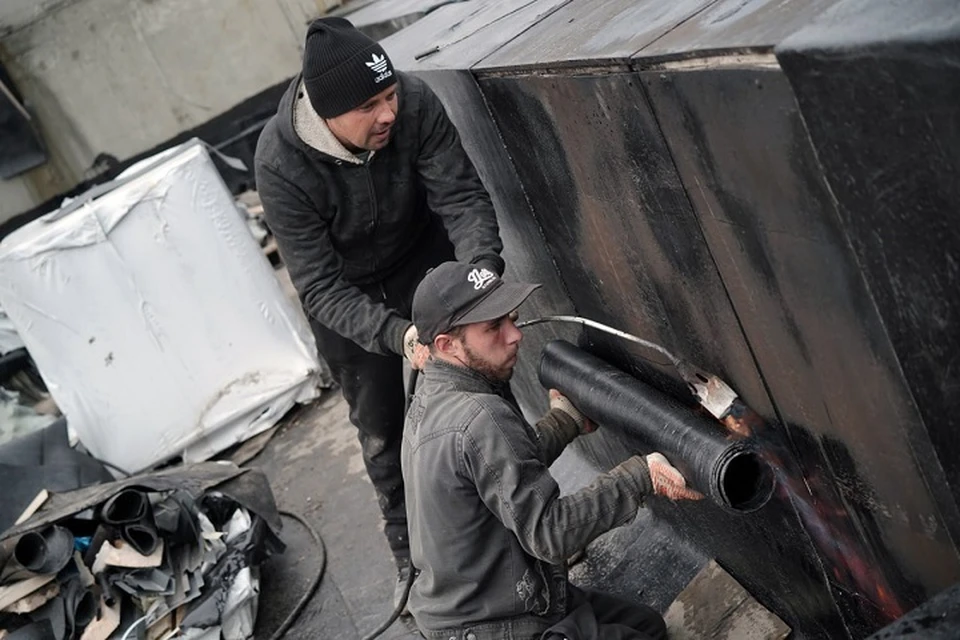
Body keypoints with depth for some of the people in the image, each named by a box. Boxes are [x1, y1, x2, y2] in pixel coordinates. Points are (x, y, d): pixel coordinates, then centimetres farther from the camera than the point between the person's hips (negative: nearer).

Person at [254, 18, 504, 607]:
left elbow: (462, 196, -25)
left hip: (424, 260, 2)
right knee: (381, 426, 11)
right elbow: (322, 289, -32)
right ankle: (412, 552, 32)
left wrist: (482, 271, -45)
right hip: (345, 292, -1)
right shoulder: (281, 165, -34)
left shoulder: (414, 102, -29)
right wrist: (397, 334, -47)